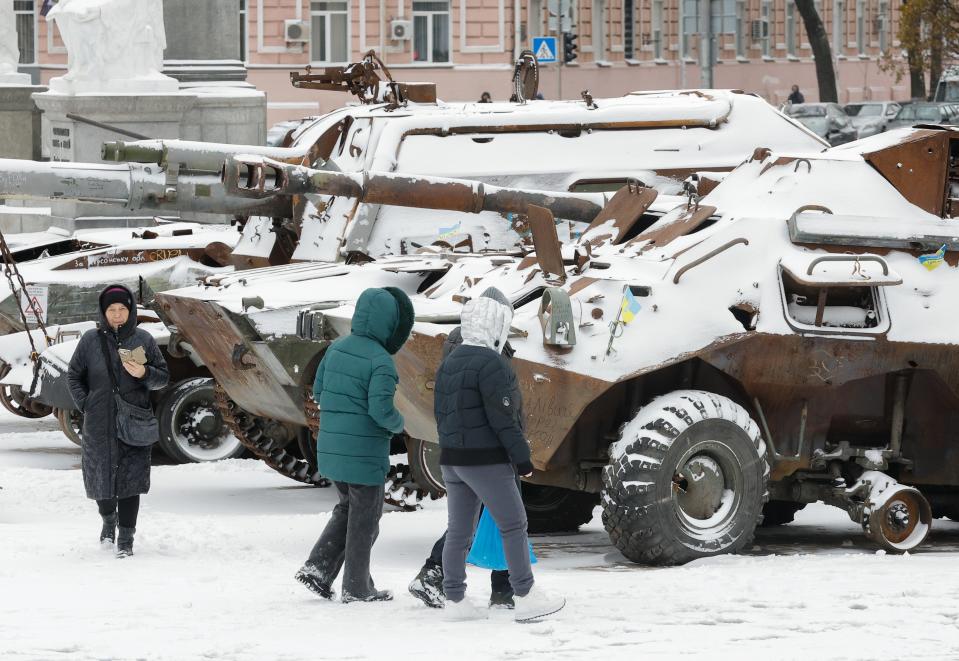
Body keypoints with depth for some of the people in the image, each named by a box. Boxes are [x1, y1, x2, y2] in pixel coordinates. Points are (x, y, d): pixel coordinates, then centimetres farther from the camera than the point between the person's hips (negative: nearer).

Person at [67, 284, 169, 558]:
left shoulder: (143, 339, 2)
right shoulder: (91, 340, 1)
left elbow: (163, 377, 8)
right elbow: (74, 376, 10)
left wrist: (144, 373, -12)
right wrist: (86, 406, -1)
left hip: (133, 422, -1)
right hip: (99, 424, 1)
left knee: (130, 481, -4)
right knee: (101, 476, 7)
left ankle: (126, 539, 3)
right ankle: (108, 520, 37)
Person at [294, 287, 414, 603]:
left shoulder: (337, 348, 5)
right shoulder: (380, 361, -18)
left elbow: (318, 390, 11)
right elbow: (381, 410, -23)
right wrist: (398, 423, -2)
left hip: (331, 448, 7)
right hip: (364, 452, -7)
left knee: (347, 508, 23)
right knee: (365, 518, 8)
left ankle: (318, 568, 12)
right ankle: (357, 587, 17)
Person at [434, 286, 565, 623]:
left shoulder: (449, 363, 11)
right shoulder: (491, 363, -16)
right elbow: (502, 416, -19)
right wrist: (521, 456, -13)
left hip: (453, 458, 8)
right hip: (486, 460, -8)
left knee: (459, 531, 9)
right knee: (513, 525, 0)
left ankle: (454, 601, 9)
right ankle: (526, 598, 0)